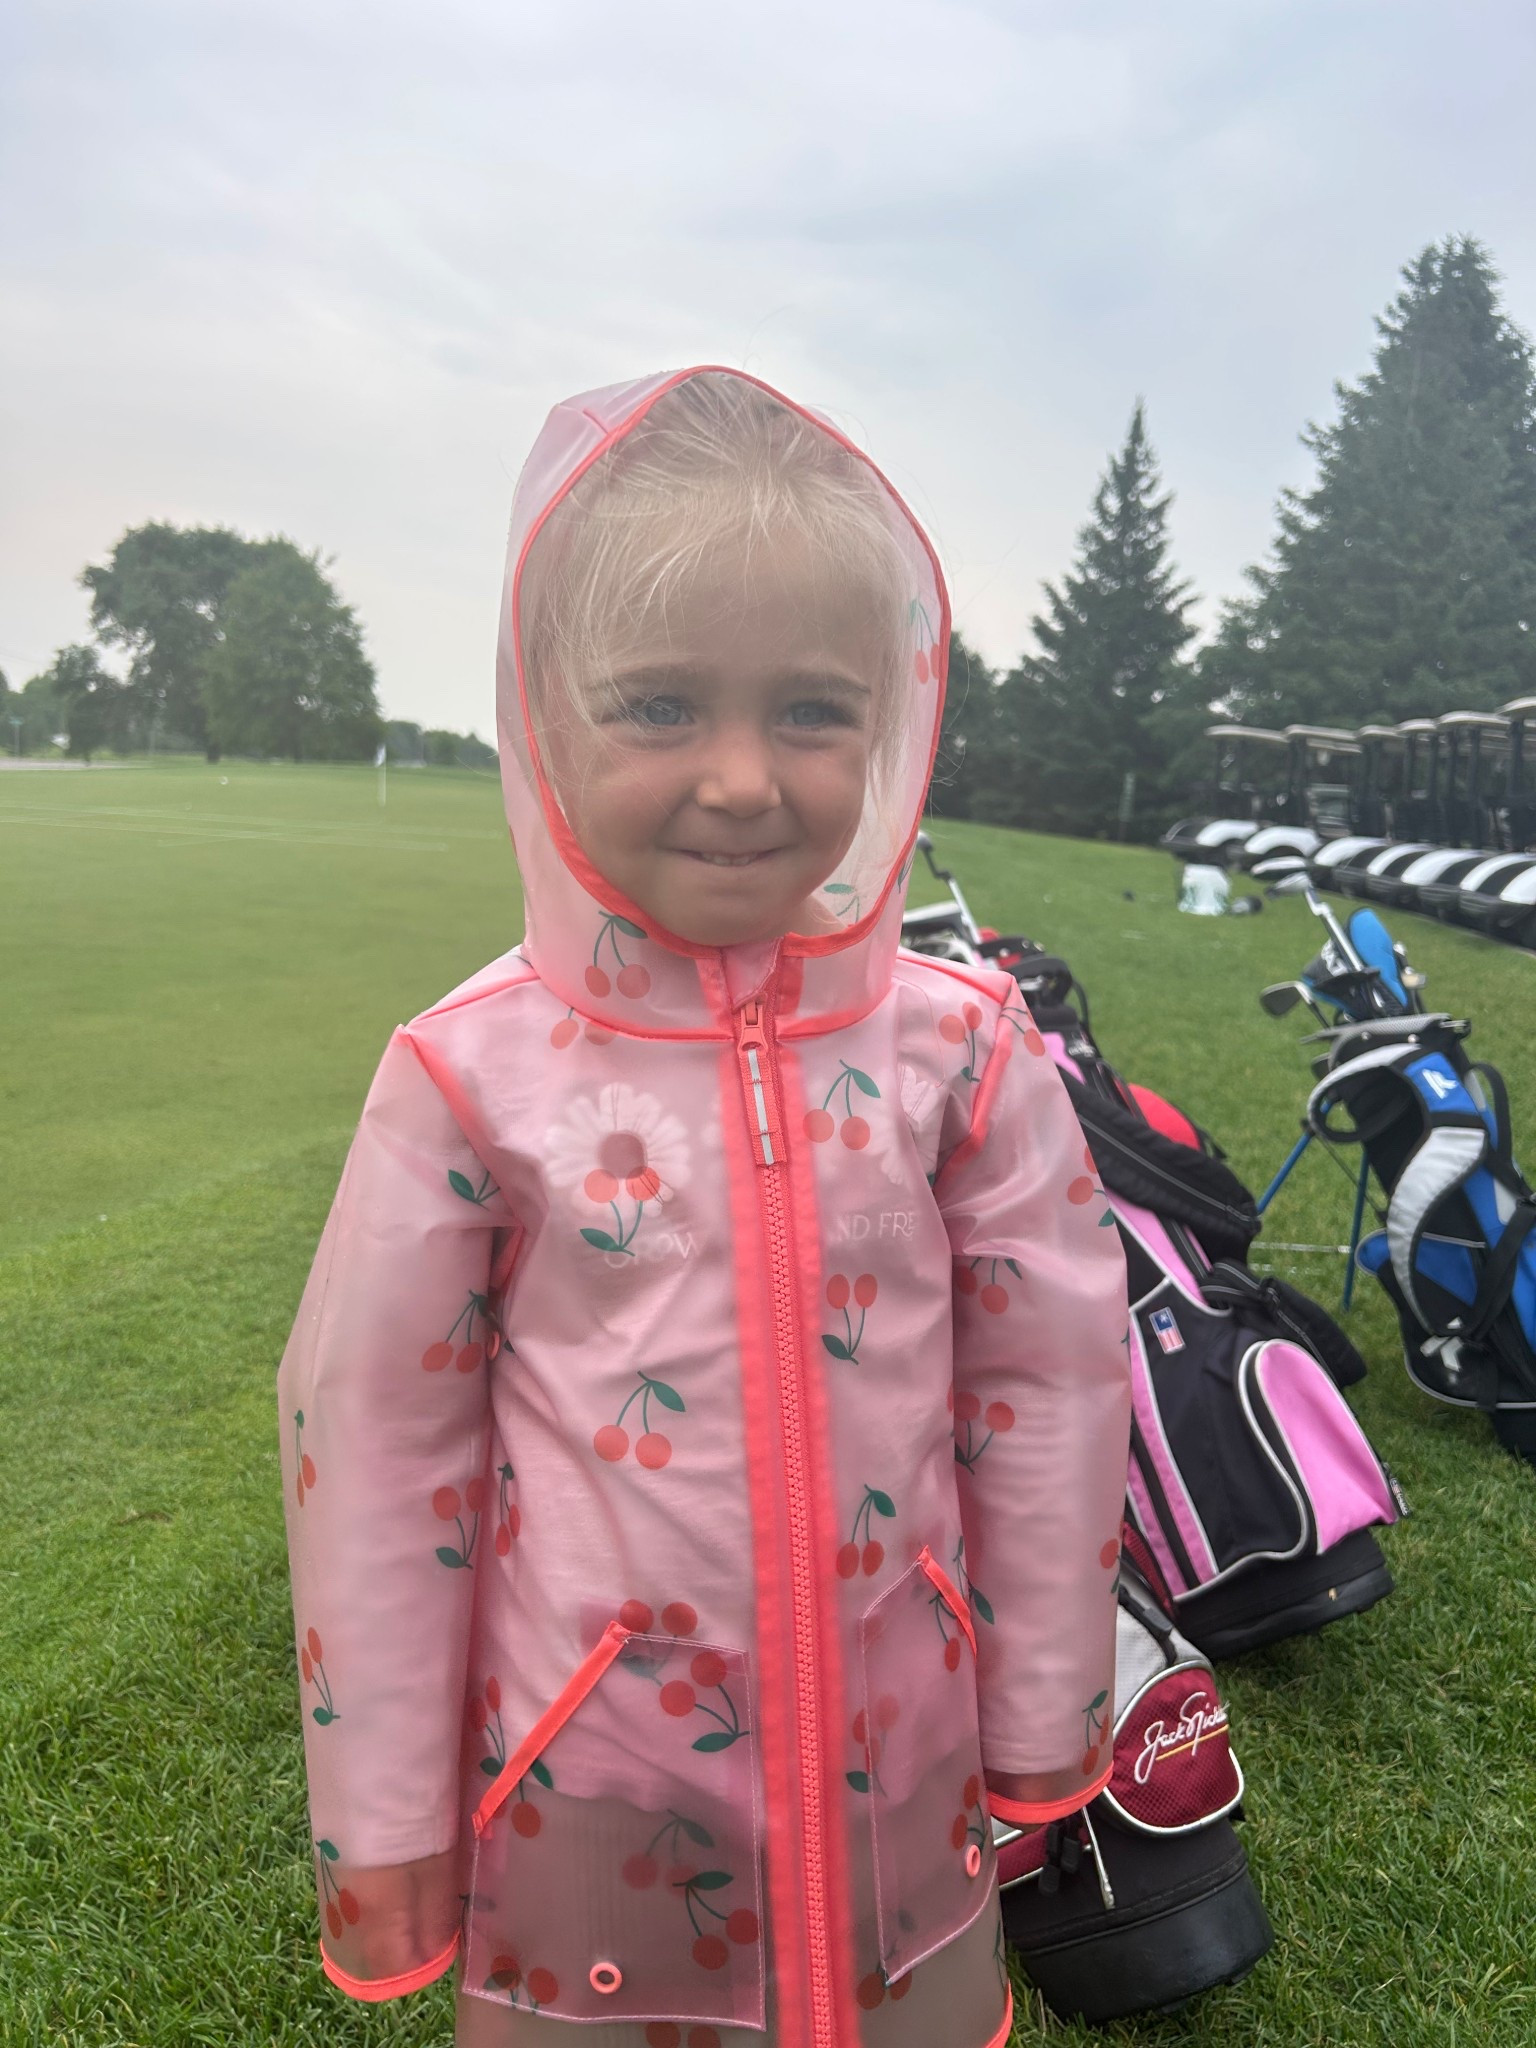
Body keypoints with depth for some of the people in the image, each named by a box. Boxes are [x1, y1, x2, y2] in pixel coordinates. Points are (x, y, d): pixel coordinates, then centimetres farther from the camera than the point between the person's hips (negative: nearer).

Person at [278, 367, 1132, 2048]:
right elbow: (369, 1440, -7)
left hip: (893, 1763, 2)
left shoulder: (960, 1048, -12)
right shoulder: (474, 1075, -15)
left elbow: (1050, 1387, -3)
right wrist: (381, 1812, -1)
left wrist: (1044, 1727, 5)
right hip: (576, 1774, -1)